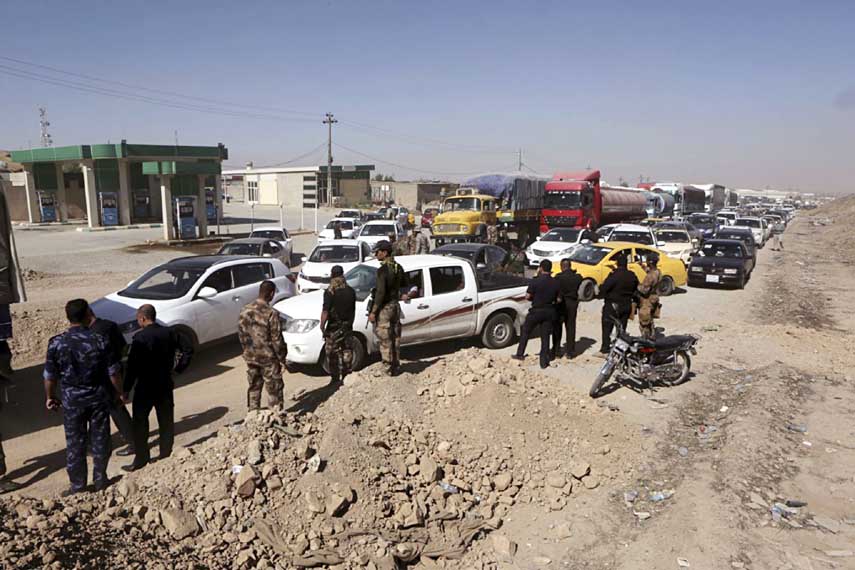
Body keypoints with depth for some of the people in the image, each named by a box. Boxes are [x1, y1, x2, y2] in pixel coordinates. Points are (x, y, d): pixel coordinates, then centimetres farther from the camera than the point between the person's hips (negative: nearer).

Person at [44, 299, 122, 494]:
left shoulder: (56, 343, -10)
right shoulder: (99, 340, -13)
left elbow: (50, 375, -2)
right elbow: (113, 372, -8)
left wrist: (50, 397, 14)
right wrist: (120, 392, 8)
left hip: (71, 400, 0)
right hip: (98, 398, 0)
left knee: (75, 443, 12)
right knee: (100, 439, 14)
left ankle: (78, 485, 22)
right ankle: (100, 479, 25)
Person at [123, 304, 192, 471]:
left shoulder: (140, 337, -16)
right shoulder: (169, 333, 0)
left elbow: (133, 366, -16)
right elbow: (188, 349, 4)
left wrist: (126, 390, -11)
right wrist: (179, 368, 9)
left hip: (145, 388, -5)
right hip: (165, 385, 5)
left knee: (140, 423, 6)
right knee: (166, 422, 14)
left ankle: (141, 458, 9)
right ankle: (166, 454, 23)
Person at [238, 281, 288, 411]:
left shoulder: (245, 311, -1)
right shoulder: (271, 313, -20)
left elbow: (241, 334, 7)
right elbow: (277, 339, -16)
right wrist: (282, 357, -5)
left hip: (251, 357, 6)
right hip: (268, 357, -6)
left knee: (254, 387, 19)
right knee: (274, 390, 6)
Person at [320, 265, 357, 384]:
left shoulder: (330, 292, -15)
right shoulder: (351, 291, 2)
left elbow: (325, 312, -19)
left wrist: (322, 326, -8)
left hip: (333, 328, -5)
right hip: (347, 327, 5)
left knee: (332, 354, 7)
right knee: (347, 352, 13)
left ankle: (335, 379, 10)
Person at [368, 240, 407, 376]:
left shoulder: (382, 270, -19)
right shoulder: (398, 267, 5)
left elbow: (380, 292, -23)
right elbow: (405, 285, 16)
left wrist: (373, 312, -18)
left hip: (384, 308, -8)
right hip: (395, 306, 8)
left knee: (385, 341, 1)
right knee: (395, 338, 16)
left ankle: (388, 369, 7)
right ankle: (395, 366, 25)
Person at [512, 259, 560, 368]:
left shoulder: (535, 281, -15)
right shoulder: (555, 283, -3)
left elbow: (527, 296, -12)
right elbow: (558, 299, 1)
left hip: (536, 311, -3)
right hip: (549, 312, 3)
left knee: (525, 332, 16)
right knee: (545, 336, 9)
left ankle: (520, 354, 22)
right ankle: (544, 361, 11)